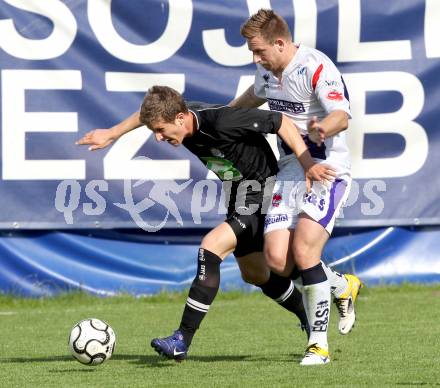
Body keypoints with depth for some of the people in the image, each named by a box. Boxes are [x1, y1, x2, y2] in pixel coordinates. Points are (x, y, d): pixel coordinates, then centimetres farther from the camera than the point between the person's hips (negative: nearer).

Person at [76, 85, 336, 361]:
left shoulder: (223, 122, -33)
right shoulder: (176, 116, -11)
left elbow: (281, 122, -25)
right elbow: (149, 112, 14)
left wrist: (308, 165, -27)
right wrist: (112, 134, 15)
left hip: (261, 189, -9)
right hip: (240, 192, 9)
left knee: (211, 247, -23)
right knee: (254, 274, 19)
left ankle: (183, 340, -24)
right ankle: (310, 321, 40)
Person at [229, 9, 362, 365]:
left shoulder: (317, 68, -17)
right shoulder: (267, 71, 8)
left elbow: (342, 116, -30)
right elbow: (254, 96, 32)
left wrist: (323, 128, -52)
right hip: (289, 172, 7)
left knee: (303, 252, -22)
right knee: (277, 259, -8)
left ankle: (319, 345, -10)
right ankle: (344, 287, 21)